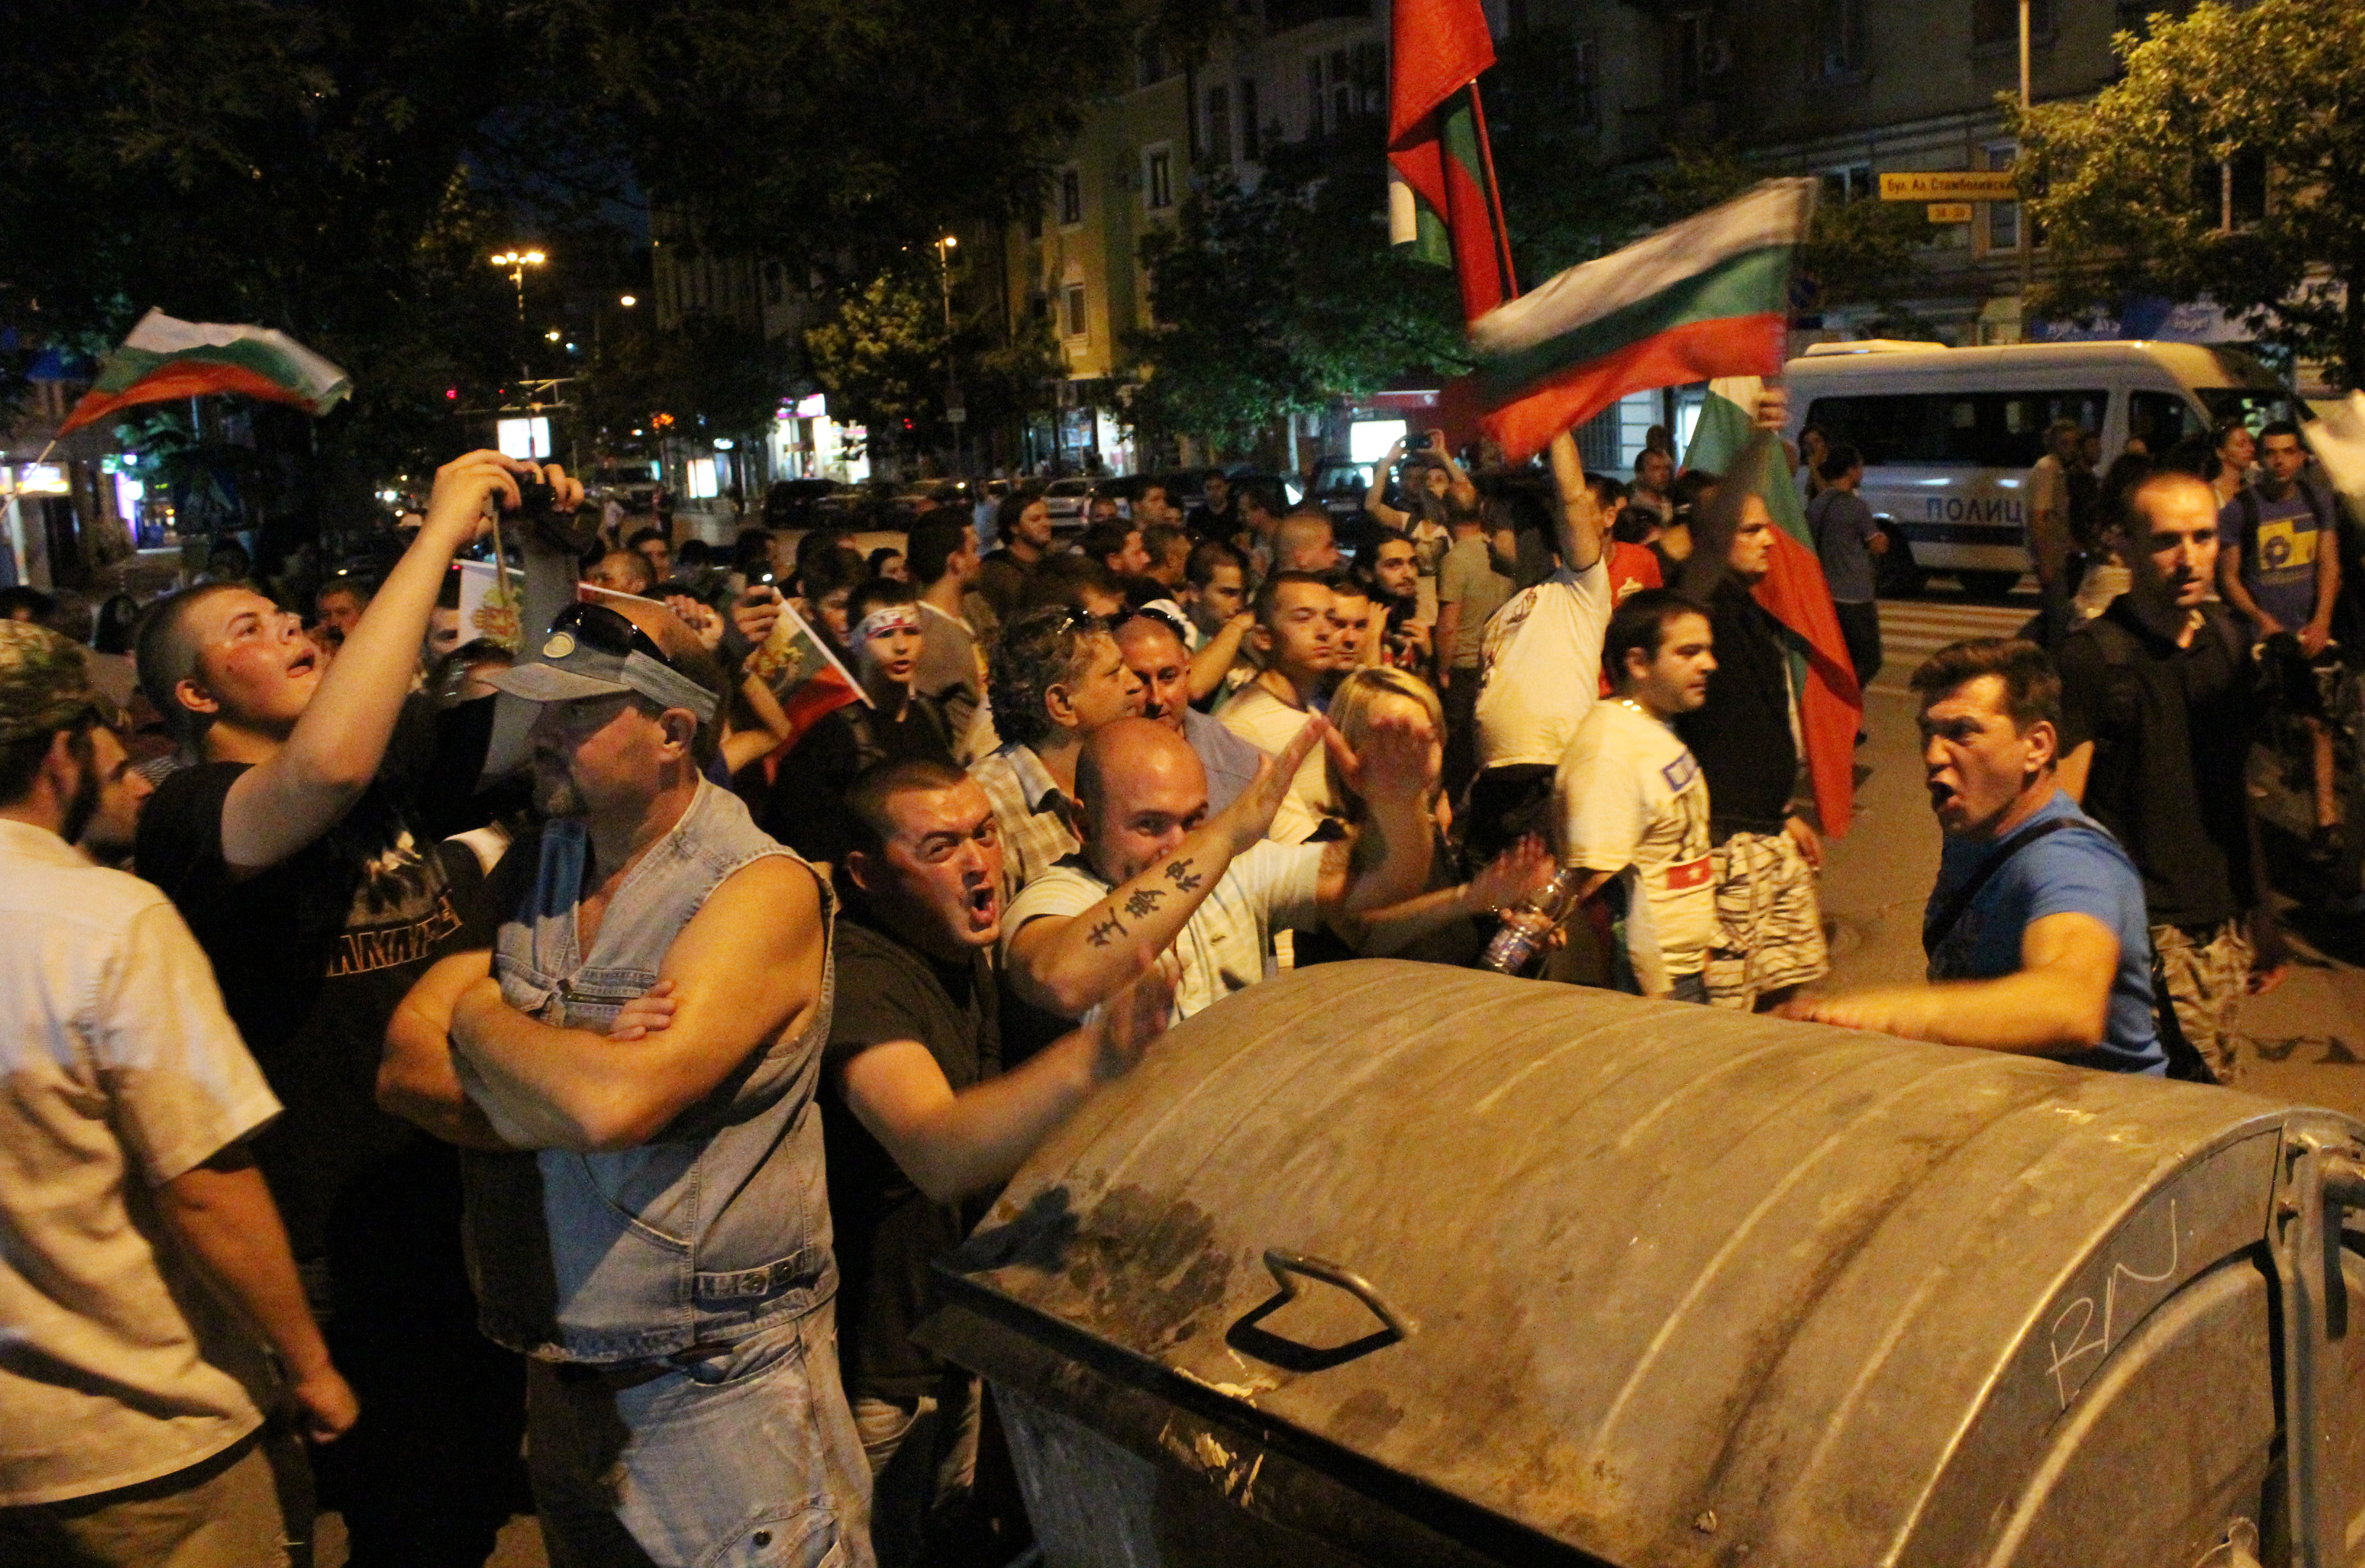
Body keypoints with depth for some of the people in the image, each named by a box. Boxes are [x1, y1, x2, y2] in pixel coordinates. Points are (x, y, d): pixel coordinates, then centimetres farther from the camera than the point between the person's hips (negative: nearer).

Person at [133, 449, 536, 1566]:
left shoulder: (396, 755, 3)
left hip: (470, 1209, 7)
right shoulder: (191, 814, -18)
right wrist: (440, 532, -33)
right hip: (356, 1253, -7)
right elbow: (328, 765, -40)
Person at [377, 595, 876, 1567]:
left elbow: (613, 1104, -27)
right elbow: (404, 1073, -3)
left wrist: (480, 1018, -10)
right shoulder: (529, 875, 5)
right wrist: (562, 1079, -20)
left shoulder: (762, 891, -16)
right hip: (558, 1375, 6)